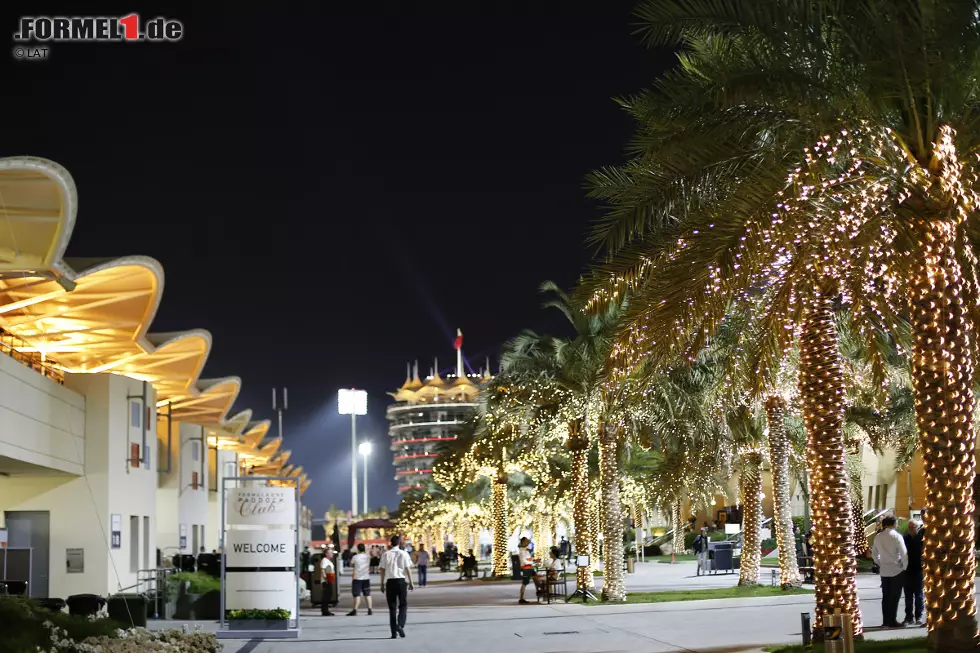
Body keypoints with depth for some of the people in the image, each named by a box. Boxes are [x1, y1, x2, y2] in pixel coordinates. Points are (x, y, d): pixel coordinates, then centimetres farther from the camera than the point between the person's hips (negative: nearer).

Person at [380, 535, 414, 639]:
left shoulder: (386, 554, 2)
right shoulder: (403, 554, -1)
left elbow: (383, 570, 2)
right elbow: (408, 569, -2)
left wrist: (382, 583, 10)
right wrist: (411, 583, 5)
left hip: (390, 581, 1)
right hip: (401, 580, -1)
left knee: (392, 607, 7)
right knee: (403, 605, 9)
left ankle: (394, 632, 5)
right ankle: (400, 625, -14)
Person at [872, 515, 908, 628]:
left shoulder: (878, 537, 4)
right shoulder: (896, 536, -13)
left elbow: (874, 553, 13)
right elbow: (904, 553, -15)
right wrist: (905, 566, -2)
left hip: (884, 571, 5)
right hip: (897, 571, -5)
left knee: (885, 596, 9)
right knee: (894, 597, -1)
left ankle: (886, 621, 12)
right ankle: (892, 621, -1)